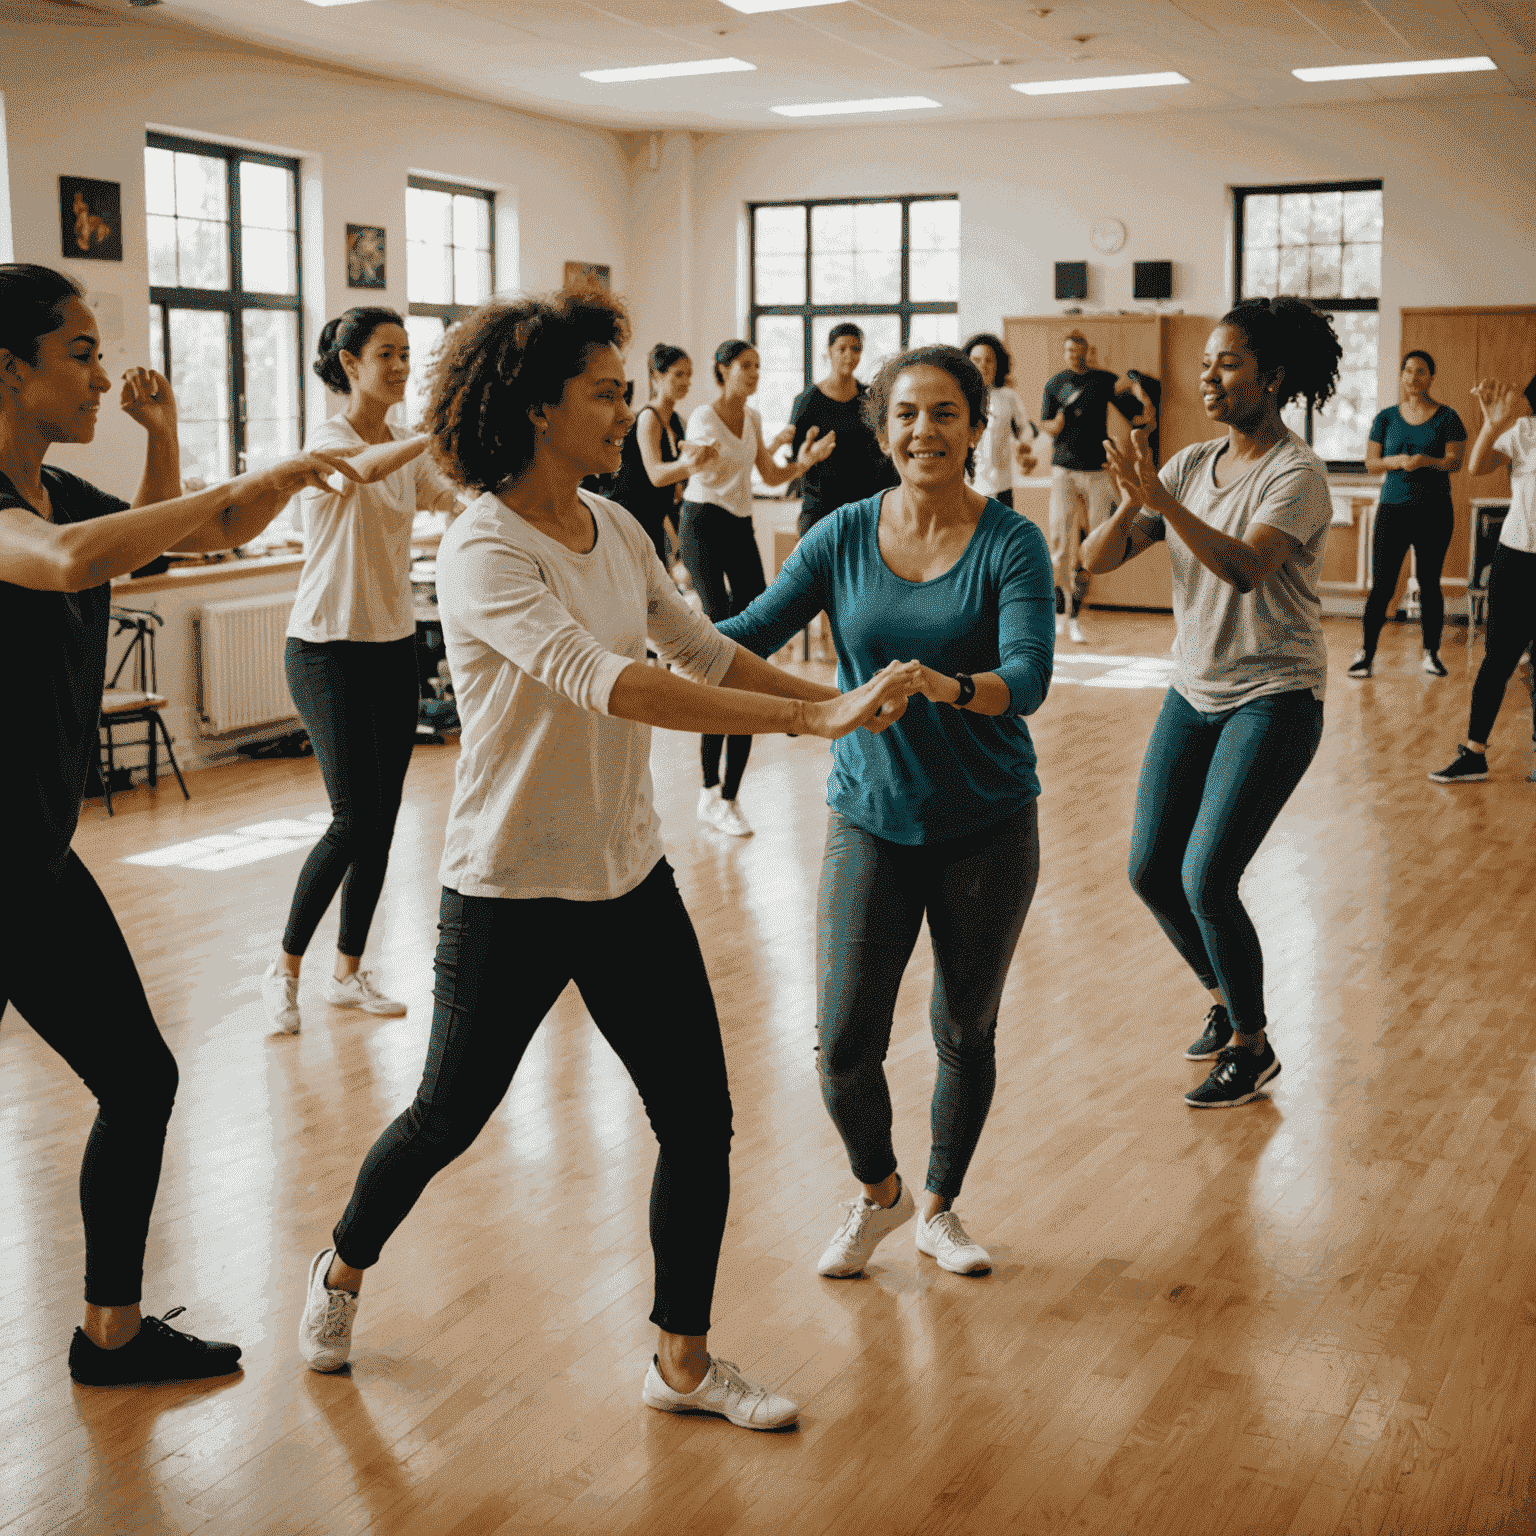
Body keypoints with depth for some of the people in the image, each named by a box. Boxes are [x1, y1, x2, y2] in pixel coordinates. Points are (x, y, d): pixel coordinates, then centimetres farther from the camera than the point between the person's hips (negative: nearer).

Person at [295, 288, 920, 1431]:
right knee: (447, 1121, 13)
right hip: (511, 897, -6)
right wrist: (811, 719, -38)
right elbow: (606, 683, -35)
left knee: (700, 1122, 6)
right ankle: (344, 1271, 43)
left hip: (631, 877, 6)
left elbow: (702, 648, 13)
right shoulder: (483, 553, -22)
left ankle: (684, 1359, 24)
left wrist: (837, 697, 2)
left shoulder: (615, 528, 2)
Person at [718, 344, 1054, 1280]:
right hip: (872, 820, 1)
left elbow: (1030, 676, -23)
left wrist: (954, 687, -44)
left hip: (987, 826, -1)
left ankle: (940, 1209, 38)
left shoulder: (1011, 544, -10)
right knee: (845, 1044, -4)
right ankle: (878, 1192, 28)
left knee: (966, 1034, 13)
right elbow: (753, 631, -3)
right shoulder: (845, 536, -2)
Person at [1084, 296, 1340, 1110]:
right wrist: (1131, 502, -21)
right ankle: (1225, 995, 32)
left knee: (1206, 879, -13)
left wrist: (1163, 499, -39)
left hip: (1273, 700, -7)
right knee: (1150, 871, 6)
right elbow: (1097, 558, -1)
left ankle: (1251, 1046, 9)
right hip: (1194, 693, 7)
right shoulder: (1192, 464, 6)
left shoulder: (1296, 474, -13)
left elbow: (1246, 568, -31)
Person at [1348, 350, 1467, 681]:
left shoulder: (1447, 417, 3)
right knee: (1381, 585, -4)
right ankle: (1366, 653, 2)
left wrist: (1427, 461, -25)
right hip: (1393, 508, 0)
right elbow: (1371, 463, 4)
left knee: (1430, 584, 4)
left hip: (1434, 512, 0)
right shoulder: (1386, 418, 8)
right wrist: (1396, 460, -16)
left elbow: (1455, 462, -6)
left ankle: (1431, 653, 14)